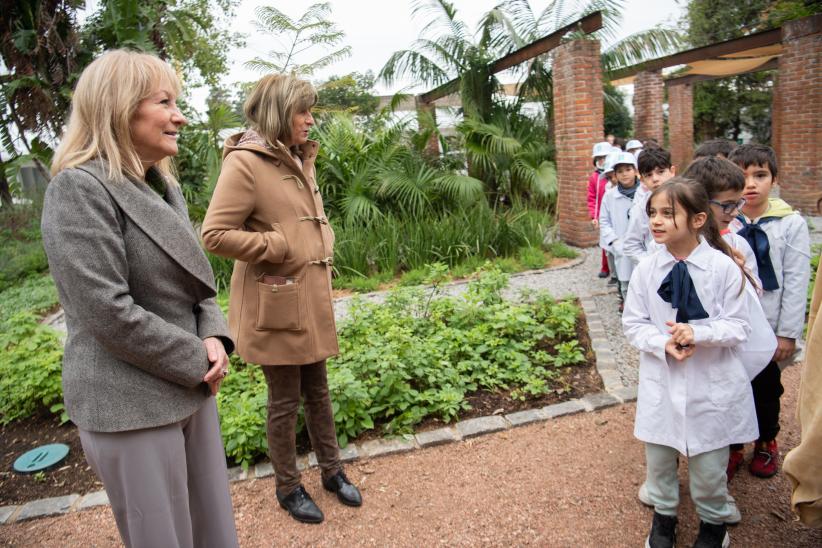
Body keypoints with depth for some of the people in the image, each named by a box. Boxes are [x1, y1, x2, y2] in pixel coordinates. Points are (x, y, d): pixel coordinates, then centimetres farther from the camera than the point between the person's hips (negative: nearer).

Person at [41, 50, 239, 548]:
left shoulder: (162, 186, 10)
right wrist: (199, 361, -14)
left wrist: (214, 338, -6)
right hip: (131, 407, -7)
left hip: (192, 388, 7)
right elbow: (108, 312, -22)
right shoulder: (79, 189, -15)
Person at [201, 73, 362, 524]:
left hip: (312, 300, 8)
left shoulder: (299, 159, 12)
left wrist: (322, 253, 10)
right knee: (285, 401, 8)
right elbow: (215, 234, -20)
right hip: (276, 305, -7)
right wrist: (280, 248, -16)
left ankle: (332, 471, 36)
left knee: (318, 391, 19)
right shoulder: (245, 163, -14)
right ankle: (288, 488, 29)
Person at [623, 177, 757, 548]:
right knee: (659, 455, 16)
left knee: (709, 461, 14)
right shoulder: (646, 269, -8)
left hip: (711, 381, -2)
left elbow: (738, 326, -8)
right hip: (661, 379, 2)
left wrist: (697, 332, -25)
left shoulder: (724, 267, -13)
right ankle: (664, 514, 43)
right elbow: (632, 323, -1)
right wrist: (663, 343, -18)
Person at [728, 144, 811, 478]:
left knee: (766, 388, 15)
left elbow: (796, 283, -6)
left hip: (768, 327, -1)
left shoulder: (791, 224, -6)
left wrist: (787, 333, -7)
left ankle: (766, 442, 39)